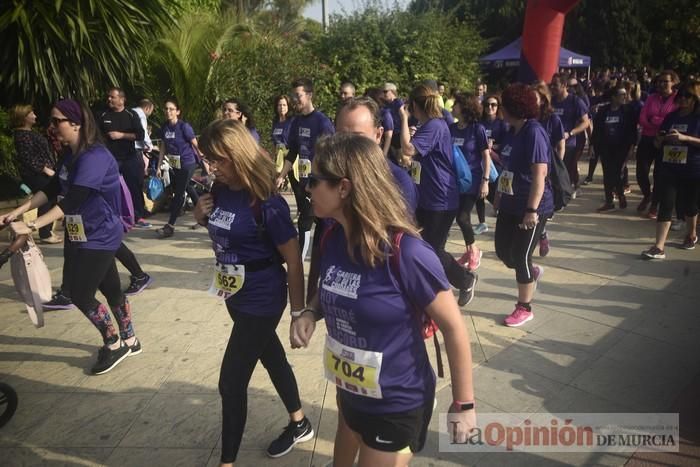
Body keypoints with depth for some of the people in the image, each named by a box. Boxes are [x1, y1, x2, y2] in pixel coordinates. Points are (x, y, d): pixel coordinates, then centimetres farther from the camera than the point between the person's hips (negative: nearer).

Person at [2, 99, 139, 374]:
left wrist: (32, 226, -31)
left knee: (81, 295, -2)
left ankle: (115, 345, 18)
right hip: (81, 235, 9)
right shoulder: (71, 155, 7)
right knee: (110, 289, 17)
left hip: (99, 237, -9)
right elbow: (52, 189, 10)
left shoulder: (94, 157, -23)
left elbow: (72, 201, -29)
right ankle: (129, 341, 32)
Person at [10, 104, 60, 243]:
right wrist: (45, 169, -19)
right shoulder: (22, 135, -17)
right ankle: (45, 235, 3)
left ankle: (47, 231, 23)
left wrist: (50, 168, 18)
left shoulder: (29, 132, 14)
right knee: (45, 203, -5)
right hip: (37, 174, -10)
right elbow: (28, 158, -21)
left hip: (41, 173, 10)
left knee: (50, 201, 14)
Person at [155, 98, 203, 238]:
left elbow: (196, 145, -11)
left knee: (179, 193, -5)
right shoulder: (164, 127, 3)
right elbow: (163, 147, 9)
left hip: (187, 163, -7)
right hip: (175, 165, 7)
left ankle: (170, 226, -1)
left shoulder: (184, 126, -14)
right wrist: (159, 167, 8)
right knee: (187, 190, 16)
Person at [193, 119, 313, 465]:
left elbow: (293, 260, -18)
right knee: (271, 356, 23)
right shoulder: (220, 190, -3)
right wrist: (201, 216, -7)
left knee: (231, 381, 0)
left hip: (262, 300, -8)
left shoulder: (265, 203, -23)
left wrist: (299, 313, -13)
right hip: (235, 294, 8)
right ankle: (299, 424, 45)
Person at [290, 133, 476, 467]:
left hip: (398, 404, -7)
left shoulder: (406, 253, -30)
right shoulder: (332, 238, -9)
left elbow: (453, 327, -20)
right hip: (349, 393, 7)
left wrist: (464, 404, -12)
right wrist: (309, 313, -11)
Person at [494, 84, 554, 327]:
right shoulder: (515, 131, 10)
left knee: (520, 256, 0)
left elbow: (539, 174, -23)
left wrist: (532, 210, -26)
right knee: (503, 250, 15)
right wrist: (499, 197, 22)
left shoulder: (534, 133, -18)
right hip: (510, 204, 9)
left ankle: (524, 308, 18)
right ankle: (532, 272, 44)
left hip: (530, 208, -8)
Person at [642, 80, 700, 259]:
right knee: (665, 206, -6)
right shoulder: (671, 117, 9)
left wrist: (684, 138, -24)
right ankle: (659, 247, -9)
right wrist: (660, 139, -6)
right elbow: (658, 144, 15)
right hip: (668, 169, 3)